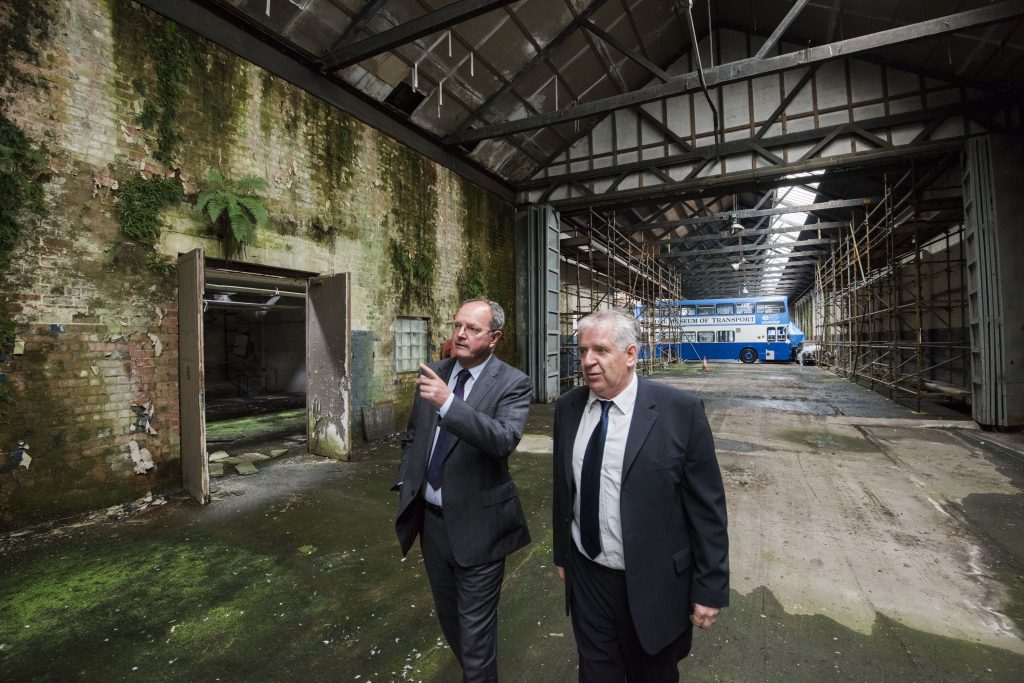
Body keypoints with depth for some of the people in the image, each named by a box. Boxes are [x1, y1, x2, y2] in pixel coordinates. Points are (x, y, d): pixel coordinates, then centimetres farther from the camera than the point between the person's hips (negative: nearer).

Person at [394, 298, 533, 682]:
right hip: (430, 518, 6)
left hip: (477, 525, -6)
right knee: (449, 618, 27)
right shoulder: (434, 374, 0)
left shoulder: (513, 384, -15)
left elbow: (504, 440, -32)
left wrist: (449, 402, -40)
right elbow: (412, 437, 11)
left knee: (475, 626, 11)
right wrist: (406, 487, 6)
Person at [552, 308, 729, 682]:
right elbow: (562, 489, 4)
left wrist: (710, 589, -6)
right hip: (585, 575, 3)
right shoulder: (568, 407, -4)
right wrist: (562, 554, 12)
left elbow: (707, 507, -11)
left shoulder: (681, 410, -17)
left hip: (652, 584, -3)